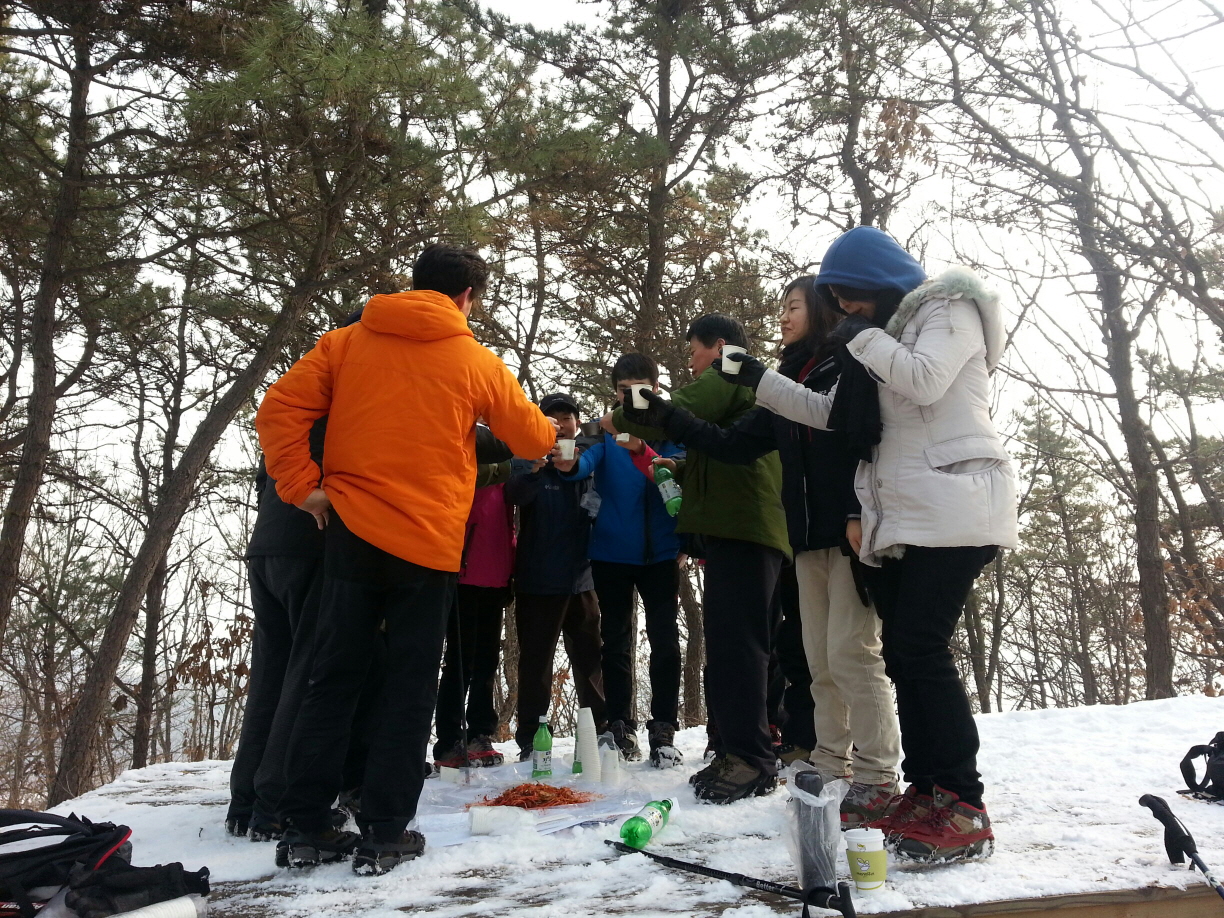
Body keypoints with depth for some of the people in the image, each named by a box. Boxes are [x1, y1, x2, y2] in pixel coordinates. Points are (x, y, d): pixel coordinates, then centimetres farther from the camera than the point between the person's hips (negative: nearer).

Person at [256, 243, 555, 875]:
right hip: (429, 545, -2)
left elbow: (280, 408, -3)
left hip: (351, 534, 3)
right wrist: (551, 431, 33)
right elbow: (534, 439, 11)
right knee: (409, 691, 7)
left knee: (332, 680, 11)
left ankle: (305, 827, 15)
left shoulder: (347, 342, 7)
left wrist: (302, 486, 0)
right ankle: (384, 834, 10)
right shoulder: (476, 362, 1)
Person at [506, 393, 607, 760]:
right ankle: (529, 743, 7)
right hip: (537, 581, -3)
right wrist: (536, 468, -41)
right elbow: (515, 493, -18)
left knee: (590, 662, 7)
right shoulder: (529, 460, 0)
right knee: (535, 664, 1)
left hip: (581, 578, 3)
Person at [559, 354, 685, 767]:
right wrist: (571, 464, -42)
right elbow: (588, 460, -20)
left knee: (665, 640, 0)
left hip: (660, 551, 0)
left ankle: (663, 731, 9)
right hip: (611, 552, 0)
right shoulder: (607, 429, 0)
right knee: (616, 641, 8)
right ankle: (620, 728, 20)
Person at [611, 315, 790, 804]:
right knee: (731, 643, 8)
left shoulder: (728, 377, 0)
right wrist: (681, 468, 21)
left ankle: (751, 758, -13)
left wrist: (617, 419, 3)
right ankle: (737, 752, 12)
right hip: (742, 529, 10)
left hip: (740, 529, -10)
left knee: (734, 641, -13)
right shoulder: (747, 387, 31)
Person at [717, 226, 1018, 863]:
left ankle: (963, 809, -10)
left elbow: (925, 380, -18)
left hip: (953, 510, -8)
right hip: (897, 519, 9)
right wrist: (760, 380, 21)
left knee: (919, 647, -16)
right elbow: (830, 414, 26)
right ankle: (924, 791, 10)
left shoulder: (947, 310, 2)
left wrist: (861, 336, -6)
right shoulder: (881, 338, 24)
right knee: (904, 652, 4)